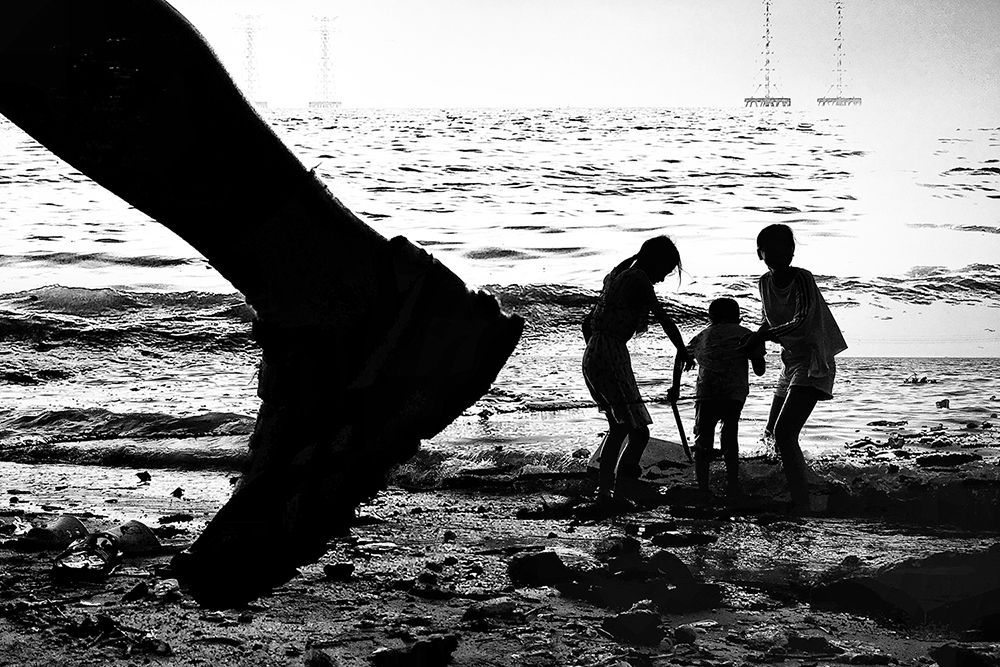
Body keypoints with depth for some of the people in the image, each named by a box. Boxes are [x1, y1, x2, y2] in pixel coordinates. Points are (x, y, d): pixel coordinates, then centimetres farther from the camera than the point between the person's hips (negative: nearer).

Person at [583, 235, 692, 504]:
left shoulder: (617, 277, 19)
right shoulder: (639, 279, -8)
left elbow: (588, 323, 25)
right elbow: (664, 319, -10)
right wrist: (683, 353, 2)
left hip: (591, 359, 10)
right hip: (613, 360, -10)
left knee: (619, 426, 22)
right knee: (639, 431, -8)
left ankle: (604, 490, 24)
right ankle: (623, 487, -16)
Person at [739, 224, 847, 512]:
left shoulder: (802, 278, -16)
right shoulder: (765, 283, 7)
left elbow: (802, 323, -27)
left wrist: (763, 336, -29)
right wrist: (753, 338, 5)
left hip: (813, 363, -9)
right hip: (790, 362, 9)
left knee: (784, 434, -21)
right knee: (774, 433, 13)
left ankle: (802, 505, -22)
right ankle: (797, 496, 24)